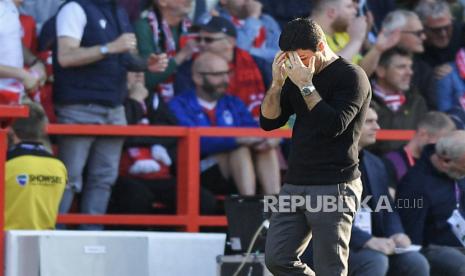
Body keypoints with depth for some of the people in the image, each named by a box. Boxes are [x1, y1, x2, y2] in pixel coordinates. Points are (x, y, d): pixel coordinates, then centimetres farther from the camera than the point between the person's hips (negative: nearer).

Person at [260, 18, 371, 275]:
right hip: (295, 184, 7)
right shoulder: (296, 77, 14)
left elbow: (333, 125, -19)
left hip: (334, 188, -7)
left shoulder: (351, 76, -7)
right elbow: (268, 122, 10)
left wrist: (306, 86, -18)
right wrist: (277, 82, -4)